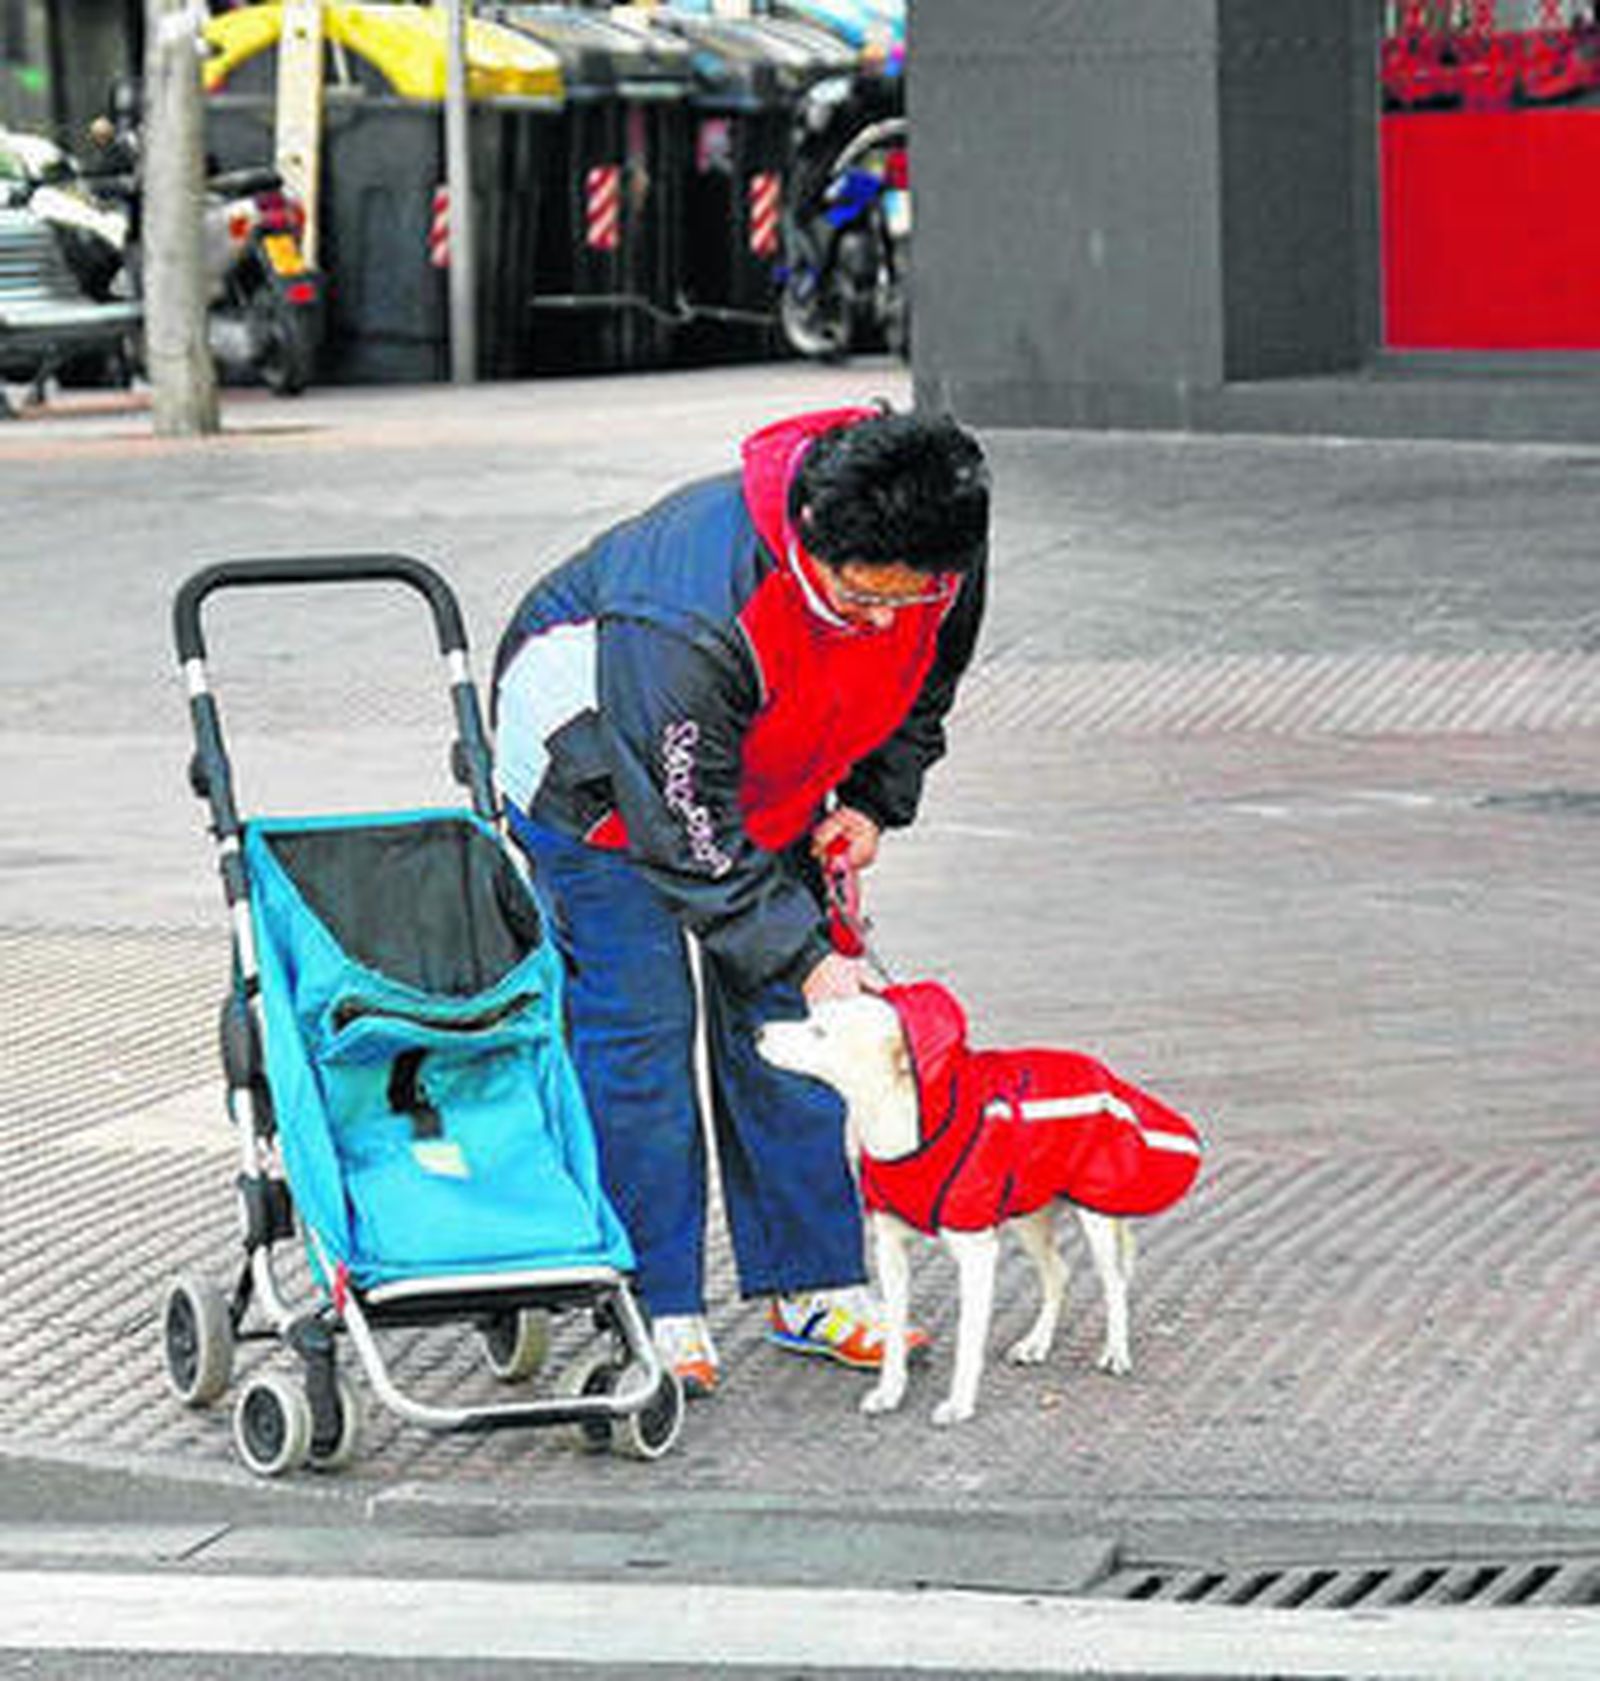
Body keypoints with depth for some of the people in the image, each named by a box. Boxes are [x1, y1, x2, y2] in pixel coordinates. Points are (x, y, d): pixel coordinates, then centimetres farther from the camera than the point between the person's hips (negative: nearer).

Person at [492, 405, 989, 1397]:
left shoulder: (937, 562, -24)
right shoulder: (693, 616, -44)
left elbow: (926, 683, 2)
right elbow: (687, 831, -35)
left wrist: (876, 799, -5)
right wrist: (803, 956, -33)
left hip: (764, 778, 6)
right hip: (599, 774, -6)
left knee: (782, 1019, 3)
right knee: (640, 1025, -9)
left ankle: (814, 1286, 9)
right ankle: (658, 1307, -1)